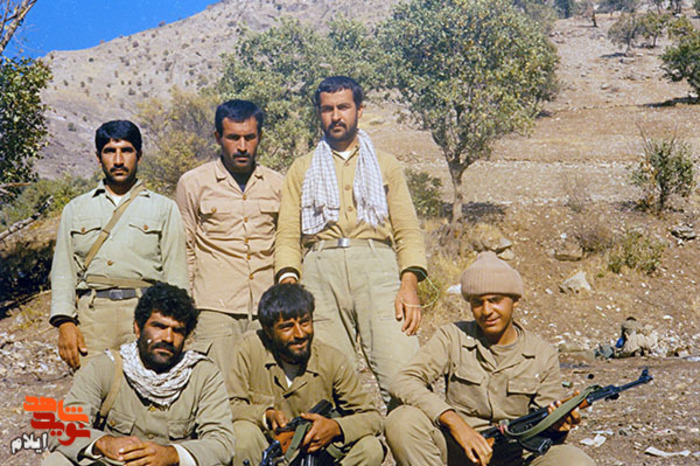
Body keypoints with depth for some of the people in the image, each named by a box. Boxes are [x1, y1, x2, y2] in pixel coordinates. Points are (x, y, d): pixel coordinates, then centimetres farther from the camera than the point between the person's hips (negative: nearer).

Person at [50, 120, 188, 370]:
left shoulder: (164, 208, 14)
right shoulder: (76, 209, 20)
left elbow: (176, 276, 8)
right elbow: (63, 271, 14)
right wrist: (65, 322, 0)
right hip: (91, 316, 2)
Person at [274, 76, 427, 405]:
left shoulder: (386, 166, 22)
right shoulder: (302, 170, 23)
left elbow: (407, 231, 13)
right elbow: (288, 235, 14)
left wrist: (410, 284, -4)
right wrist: (288, 281, -5)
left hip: (376, 263, -1)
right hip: (321, 267, 1)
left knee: (401, 372, -16)